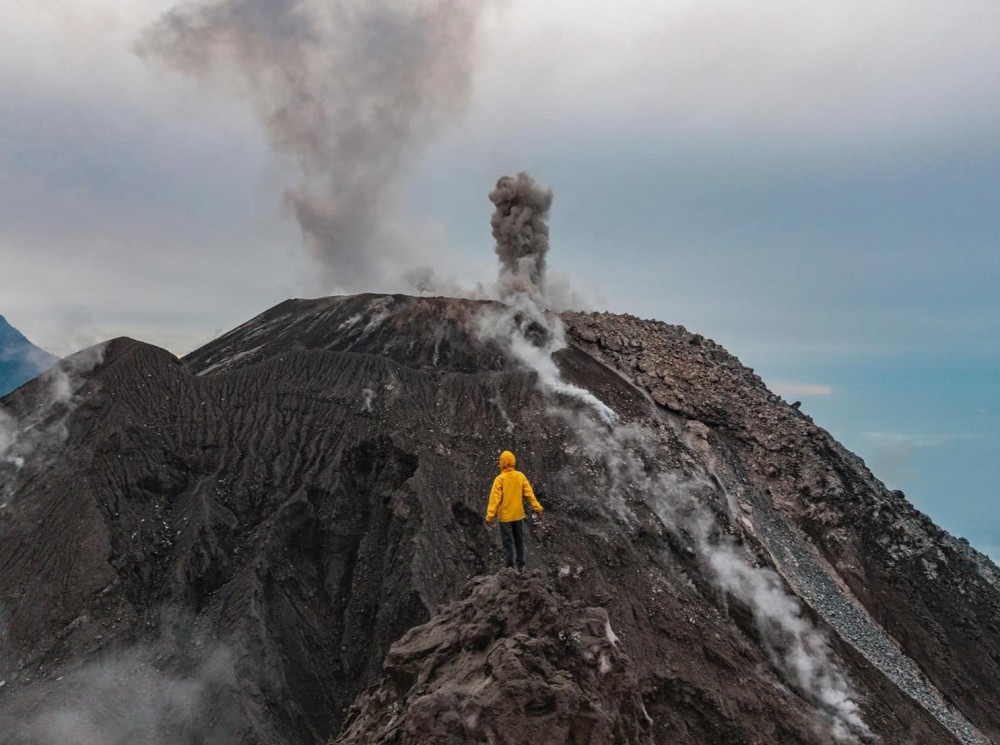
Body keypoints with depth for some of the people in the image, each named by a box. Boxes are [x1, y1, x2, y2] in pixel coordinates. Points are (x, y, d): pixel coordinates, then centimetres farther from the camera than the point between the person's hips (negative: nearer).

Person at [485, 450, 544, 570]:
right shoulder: (521, 476, -4)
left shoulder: (500, 479, -15)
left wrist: (490, 516, -19)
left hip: (505, 516, -4)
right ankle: (520, 565, 22)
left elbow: (495, 498, -19)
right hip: (518, 515, 4)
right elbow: (529, 493, -4)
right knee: (519, 540, 17)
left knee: (508, 542, 4)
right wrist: (537, 508, 1)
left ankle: (510, 567, 7)